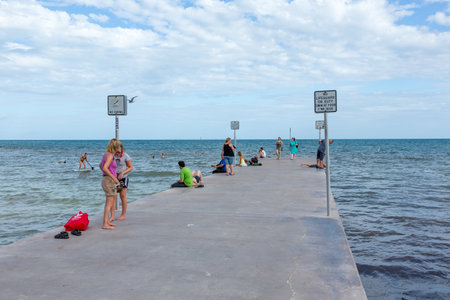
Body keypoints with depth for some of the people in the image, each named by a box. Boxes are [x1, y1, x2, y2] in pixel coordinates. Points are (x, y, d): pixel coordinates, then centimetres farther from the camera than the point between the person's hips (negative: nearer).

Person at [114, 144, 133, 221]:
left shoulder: (125, 156, -11)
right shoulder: (113, 155, 0)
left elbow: (131, 167, -7)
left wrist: (122, 173, -19)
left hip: (123, 178, -4)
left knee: (123, 196, 1)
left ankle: (123, 215, 12)